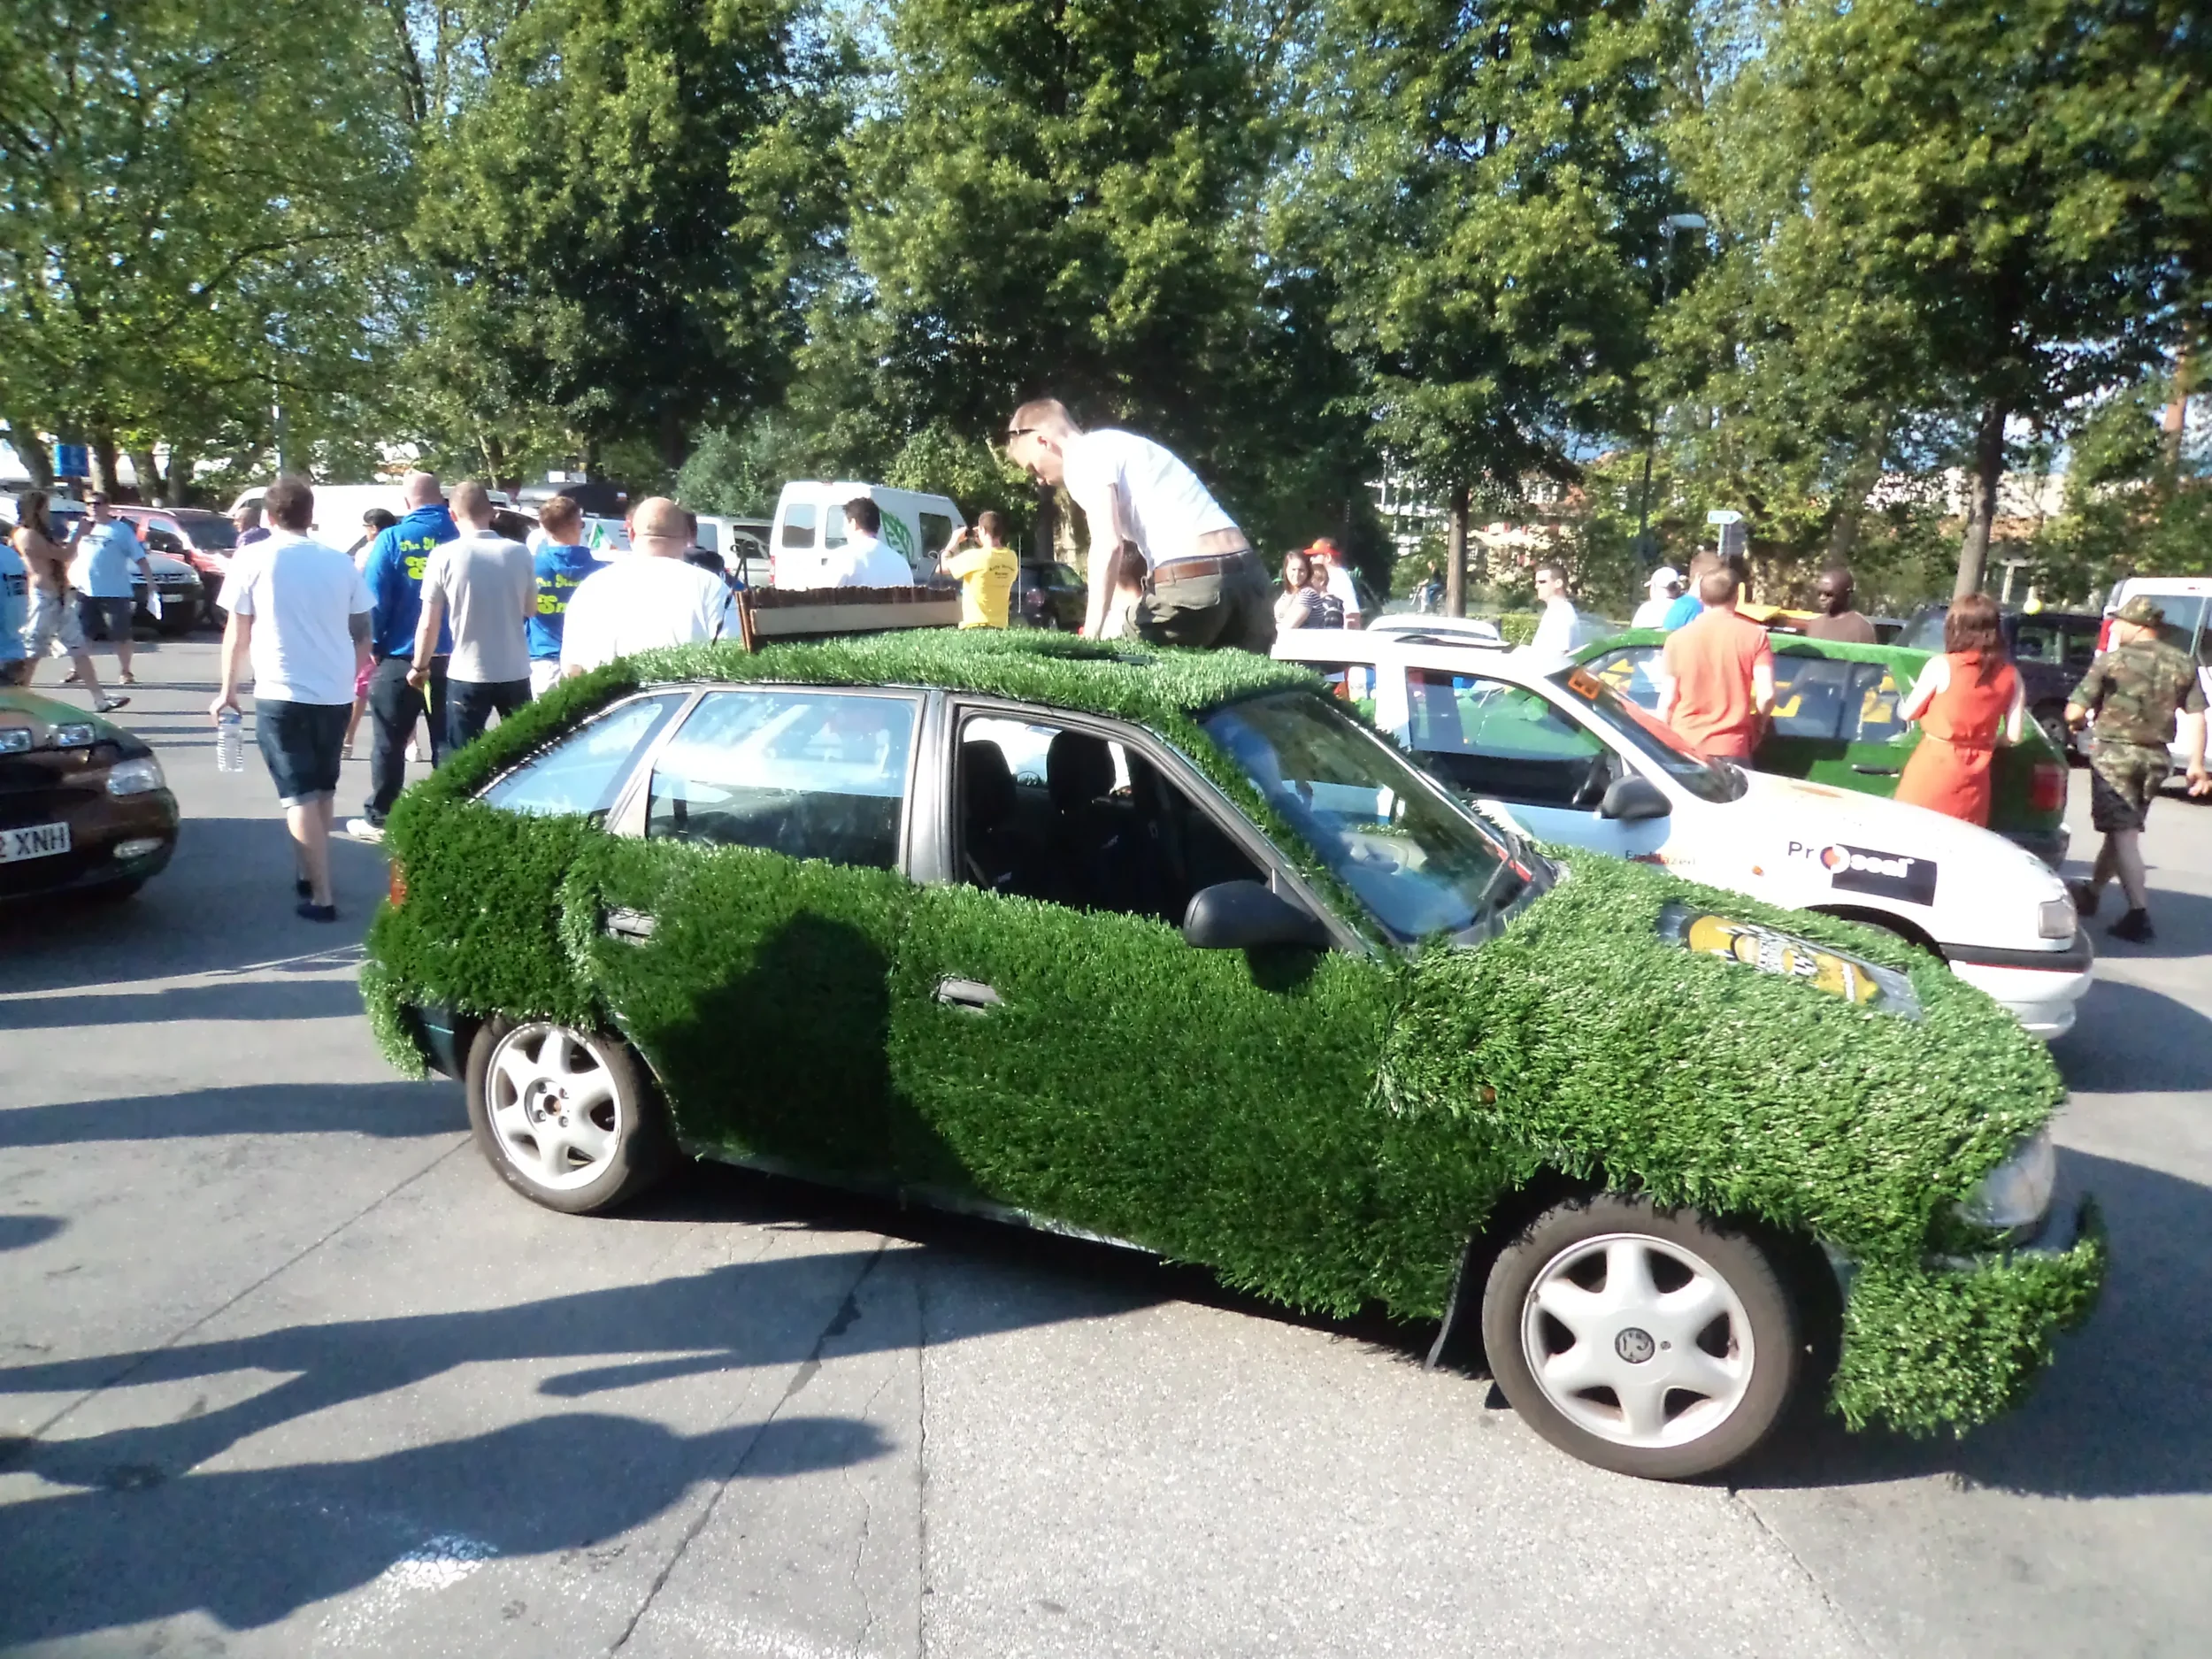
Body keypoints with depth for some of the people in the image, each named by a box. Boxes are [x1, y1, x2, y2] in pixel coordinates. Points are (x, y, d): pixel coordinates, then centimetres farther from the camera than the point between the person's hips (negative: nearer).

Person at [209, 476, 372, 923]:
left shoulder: (252, 559, -3)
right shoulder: (340, 562, 6)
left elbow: (237, 633, -2)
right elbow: (362, 633, 11)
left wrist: (228, 690, 9)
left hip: (281, 693, -4)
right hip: (335, 693, 4)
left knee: (299, 795, -3)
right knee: (322, 789, 19)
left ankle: (322, 896, -7)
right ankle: (308, 873, 28)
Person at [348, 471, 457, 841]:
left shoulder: (392, 539, -7)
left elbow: (373, 598, -9)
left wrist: (374, 644, 3)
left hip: (401, 657, -2)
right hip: (452, 656, 2)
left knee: (389, 742, 8)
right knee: (447, 740, 11)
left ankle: (379, 818, 14)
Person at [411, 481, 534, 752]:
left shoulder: (444, 556, -9)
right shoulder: (520, 553, -3)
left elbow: (429, 625, -6)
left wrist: (419, 666, 7)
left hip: (467, 676, -2)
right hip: (515, 673, 2)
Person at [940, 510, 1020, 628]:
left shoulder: (975, 556, -14)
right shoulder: (1012, 557, 3)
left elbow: (941, 567, -4)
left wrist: (955, 540, 7)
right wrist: (983, 545, 20)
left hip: (975, 626, -6)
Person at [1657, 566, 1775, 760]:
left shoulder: (1678, 638, 0)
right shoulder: (1753, 635, -2)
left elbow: (1667, 700, 1)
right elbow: (1767, 695, -8)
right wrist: (1755, 726, 12)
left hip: (1684, 746, 1)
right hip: (1731, 748, -1)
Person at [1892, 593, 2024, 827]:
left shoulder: (1942, 666, -8)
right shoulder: (2010, 675, 3)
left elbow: (1907, 713, 3)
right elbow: (2013, 736, 3)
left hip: (1933, 768, -4)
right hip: (1973, 776, 4)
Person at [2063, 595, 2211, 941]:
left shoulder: (2113, 660, -10)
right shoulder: (2183, 666, 6)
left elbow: (2074, 712, -11)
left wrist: (2078, 723, 11)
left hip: (2115, 755, -6)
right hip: (2156, 759, 6)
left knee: (2124, 834, -6)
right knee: (2122, 828, 18)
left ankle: (2139, 913, -13)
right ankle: (2091, 893, 33)